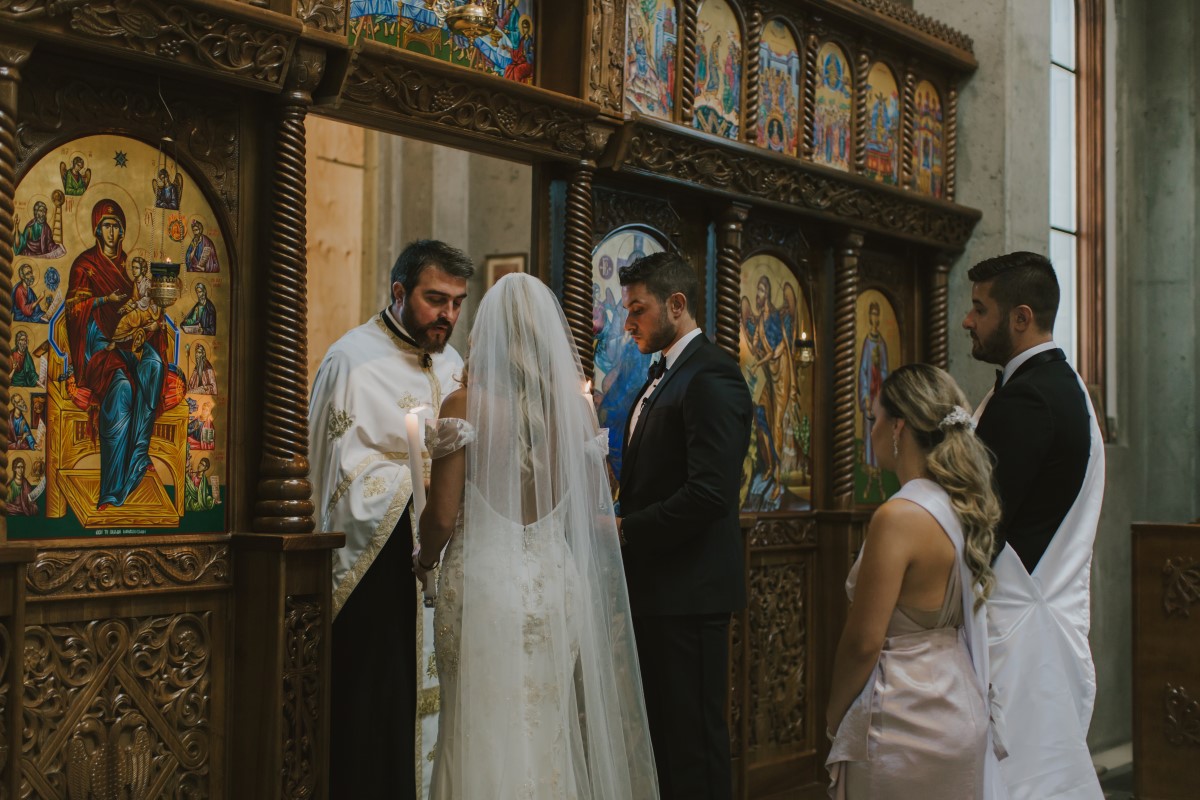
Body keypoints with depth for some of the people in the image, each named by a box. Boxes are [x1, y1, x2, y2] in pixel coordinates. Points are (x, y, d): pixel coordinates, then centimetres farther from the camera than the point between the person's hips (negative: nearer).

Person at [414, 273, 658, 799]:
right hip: (557, 586, 4)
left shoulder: (466, 404, -9)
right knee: (548, 738, 14)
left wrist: (423, 559, 11)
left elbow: (442, 517, -10)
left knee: (482, 741, 6)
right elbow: (595, 517, 7)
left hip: (482, 584, -3)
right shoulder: (578, 407, 1)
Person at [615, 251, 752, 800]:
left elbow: (710, 492, -23)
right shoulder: (661, 379, 18)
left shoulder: (711, 376, -13)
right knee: (660, 735, 14)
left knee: (693, 740, -2)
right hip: (655, 590, 10)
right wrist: (619, 523, 4)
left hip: (688, 592, -9)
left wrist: (625, 530, -15)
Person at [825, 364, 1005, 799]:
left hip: (905, 724, -9)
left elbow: (864, 641, -20)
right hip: (962, 711, 9)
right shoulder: (963, 506, 4)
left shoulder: (898, 517, -21)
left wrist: (834, 716, -5)